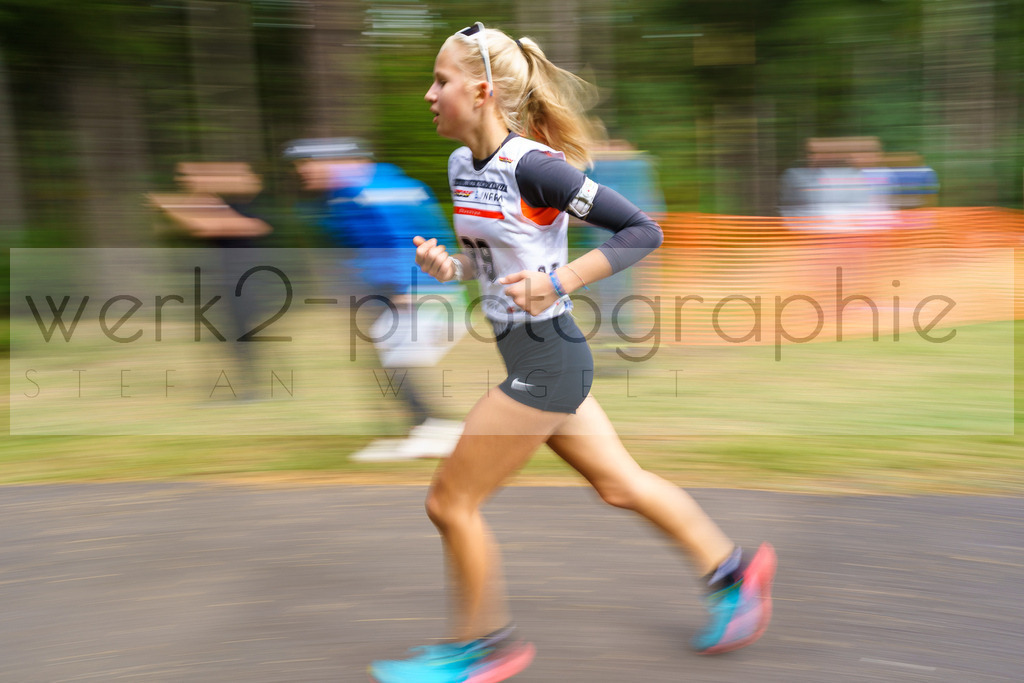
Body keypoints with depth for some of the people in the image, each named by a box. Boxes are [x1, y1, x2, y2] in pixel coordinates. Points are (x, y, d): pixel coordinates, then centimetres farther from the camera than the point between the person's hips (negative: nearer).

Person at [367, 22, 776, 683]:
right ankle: (730, 568, 34)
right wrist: (450, 265, -1)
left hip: (547, 361, -9)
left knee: (451, 501, 1)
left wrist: (559, 282, -26)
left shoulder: (533, 166, -20)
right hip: (538, 358, 9)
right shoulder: (463, 165, 6)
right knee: (619, 483, 19)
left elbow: (643, 230, -19)